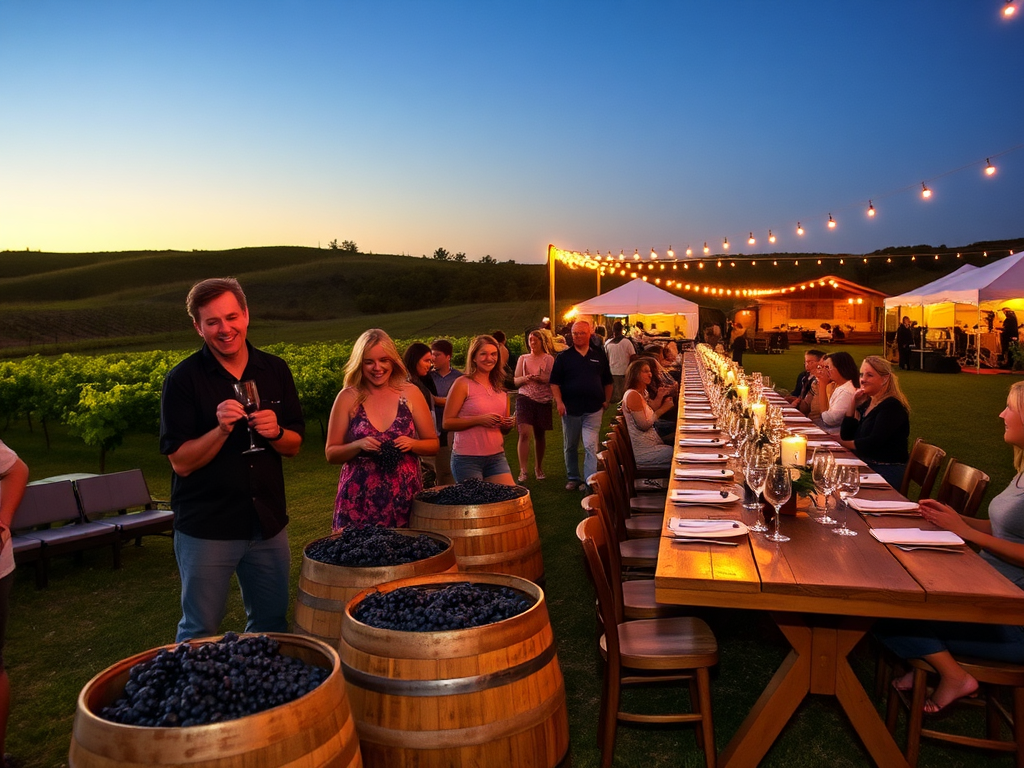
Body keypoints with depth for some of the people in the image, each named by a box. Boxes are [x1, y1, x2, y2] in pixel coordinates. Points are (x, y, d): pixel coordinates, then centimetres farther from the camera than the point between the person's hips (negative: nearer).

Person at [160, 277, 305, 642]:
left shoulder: (275, 371, 2)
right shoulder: (183, 379, -9)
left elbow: (294, 446, 5)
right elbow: (181, 462, -11)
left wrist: (275, 432, -16)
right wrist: (221, 429, -26)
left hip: (268, 522, 4)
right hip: (206, 527, -3)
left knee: (272, 623, 18)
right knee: (199, 631, 11)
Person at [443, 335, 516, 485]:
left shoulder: (500, 388, 13)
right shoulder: (463, 384, -5)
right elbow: (446, 423, -10)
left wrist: (510, 424, -1)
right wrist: (479, 419, -19)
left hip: (497, 456, 5)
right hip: (467, 459, -5)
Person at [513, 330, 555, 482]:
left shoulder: (549, 359, 7)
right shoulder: (523, 358, 11)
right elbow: (515, 380, 8)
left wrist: (543, 378, -18)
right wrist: (525, 378, -13)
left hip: (543, 401, 0)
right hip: (525, 399, 0)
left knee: (540, 435, 9)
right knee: (524, 433, -15)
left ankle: (538, 468, 27)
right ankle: (522, 471, -15)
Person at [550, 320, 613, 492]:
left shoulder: (599, 356, 8)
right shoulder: (563, 357, 2)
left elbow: (607, 381, 14)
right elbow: (555, 382, 0)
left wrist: (607, 400, 4)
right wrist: (559, 402, -11)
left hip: (593, 409, -1)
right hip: (570, 409, 1)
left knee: (591, 446, -9)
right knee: (570, 447, 12)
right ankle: (573, 478, 27)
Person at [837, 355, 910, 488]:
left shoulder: (892, 406, -13)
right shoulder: (866, 403, 10)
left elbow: (873, 443, -22)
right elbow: (846, 436, 7)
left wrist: (843, 443, -9)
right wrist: (853, 403, 1)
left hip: (887, 472, -7)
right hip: (866, 466, 7)